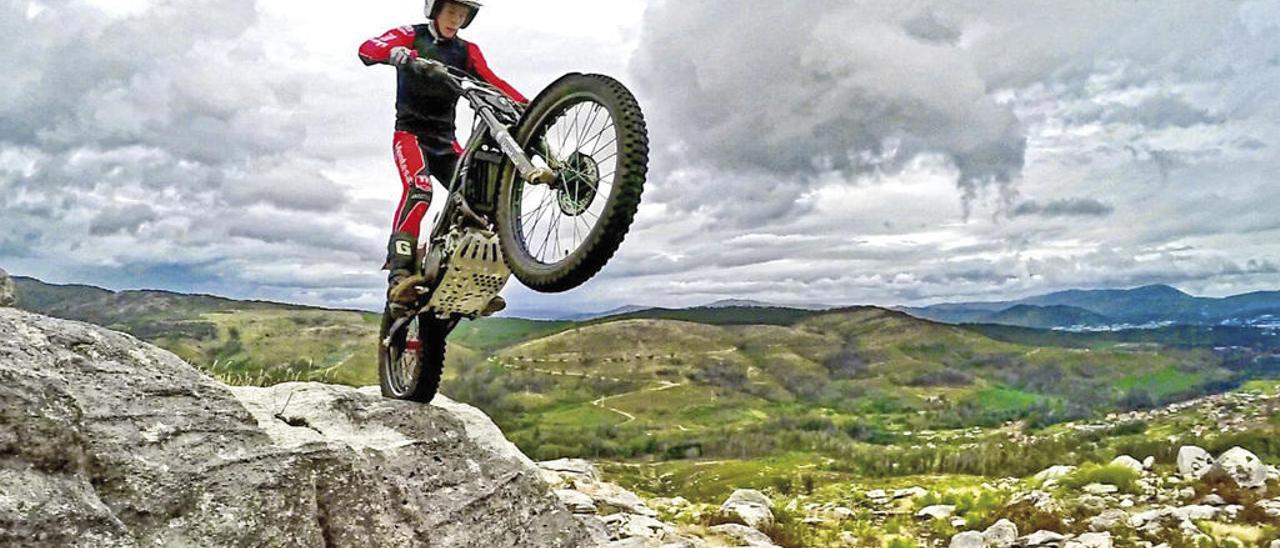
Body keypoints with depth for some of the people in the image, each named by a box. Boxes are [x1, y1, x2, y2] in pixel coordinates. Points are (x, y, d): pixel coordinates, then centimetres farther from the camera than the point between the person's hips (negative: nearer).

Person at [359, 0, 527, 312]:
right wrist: (392, 51, -39)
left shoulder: (467, 52, 12)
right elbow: (367, 48, -15)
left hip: (446, 140, 4)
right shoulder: (410, 36, 3)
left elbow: (493, 83, -3)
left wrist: (527, 106, -22)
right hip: (411, 133, -4)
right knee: (418, 190, -31)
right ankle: (399, 276, -38)